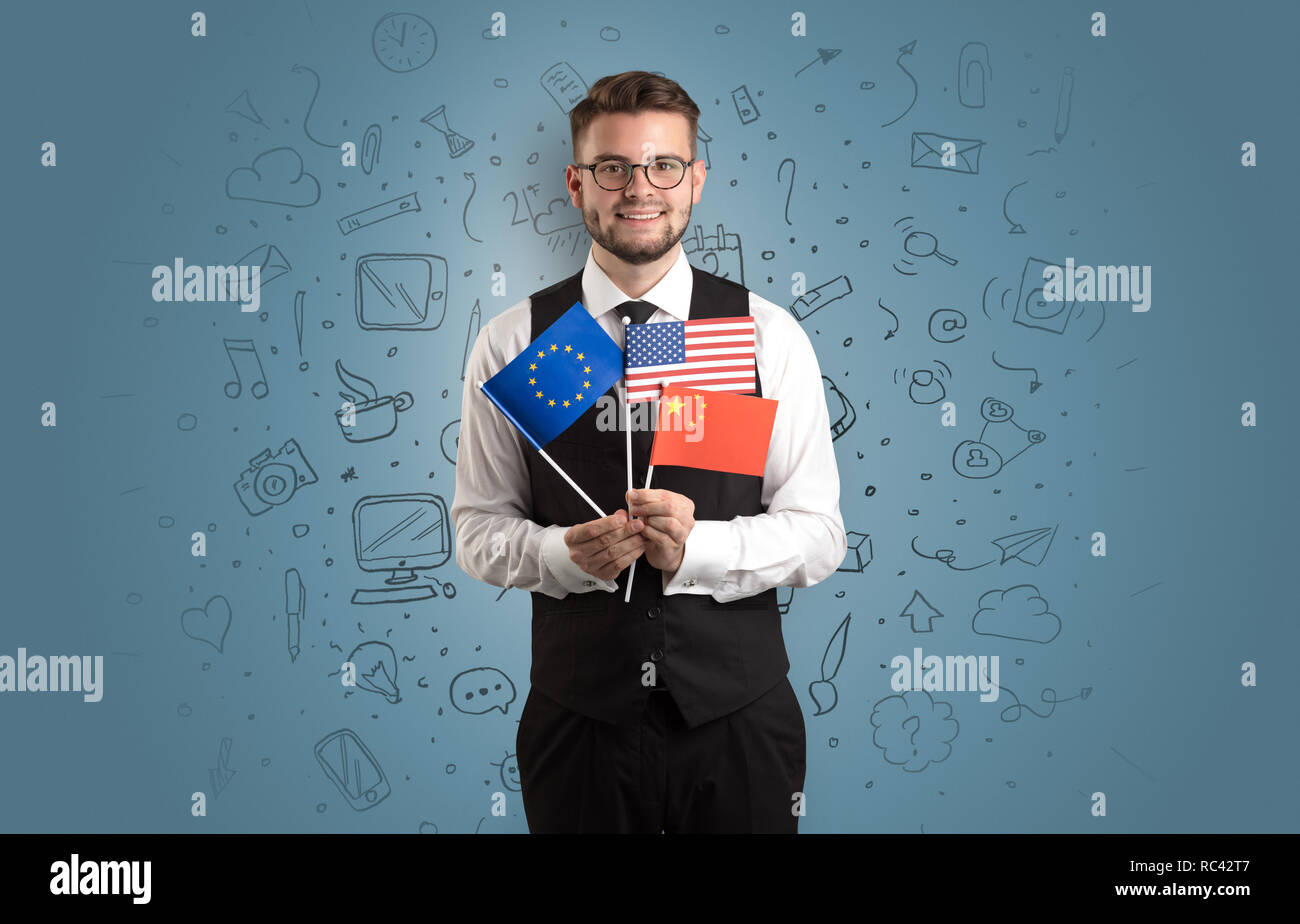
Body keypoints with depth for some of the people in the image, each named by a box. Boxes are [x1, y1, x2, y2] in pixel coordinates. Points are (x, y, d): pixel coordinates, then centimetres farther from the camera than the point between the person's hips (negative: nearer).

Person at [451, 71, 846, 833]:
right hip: (577, 717, 0)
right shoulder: (512, 344, -1)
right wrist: (565, 553, -17)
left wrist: (695, 547, -20)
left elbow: (819, 534, -3)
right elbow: (479, 528, 3)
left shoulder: (769, 337, -2)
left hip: (739, 719, 0)